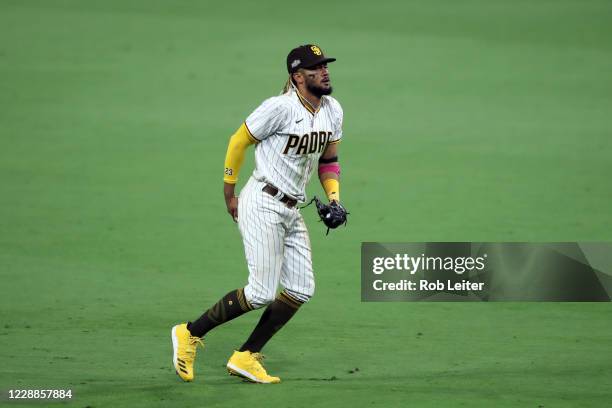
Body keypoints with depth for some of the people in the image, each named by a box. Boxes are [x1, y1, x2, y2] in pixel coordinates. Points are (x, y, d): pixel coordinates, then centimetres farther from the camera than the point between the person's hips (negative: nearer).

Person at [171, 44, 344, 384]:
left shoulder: (333, 110, 6)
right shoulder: (281, 107, -17)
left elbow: (328, 159, 18)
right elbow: (240, 140, -8)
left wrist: (334, 197, 3)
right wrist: (230, 192, -3)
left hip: (292, 210, 8)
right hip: (263, 205, -8)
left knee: (301, 290, 4)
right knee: (262, 293, -12)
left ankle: (246, 357, 11)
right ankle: (190, 333, 3)